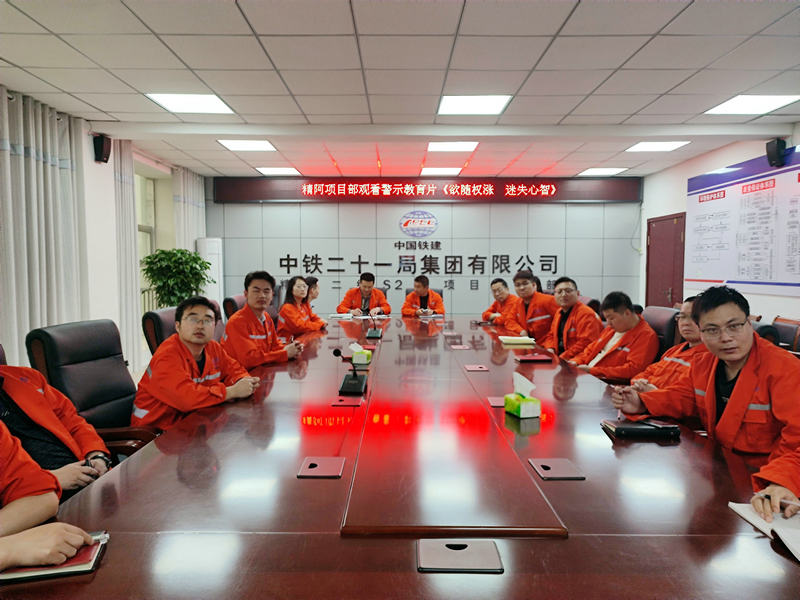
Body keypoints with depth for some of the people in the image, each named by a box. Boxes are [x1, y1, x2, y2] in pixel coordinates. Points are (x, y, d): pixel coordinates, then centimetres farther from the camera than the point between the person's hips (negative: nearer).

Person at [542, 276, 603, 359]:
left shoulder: (586, 314, -12)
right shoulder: (559, 312, 16)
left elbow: (585, 343, -20)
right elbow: (551, 335, 24)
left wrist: (563, 357, -20)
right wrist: (550, 349, 2)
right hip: (558, 358, 8)